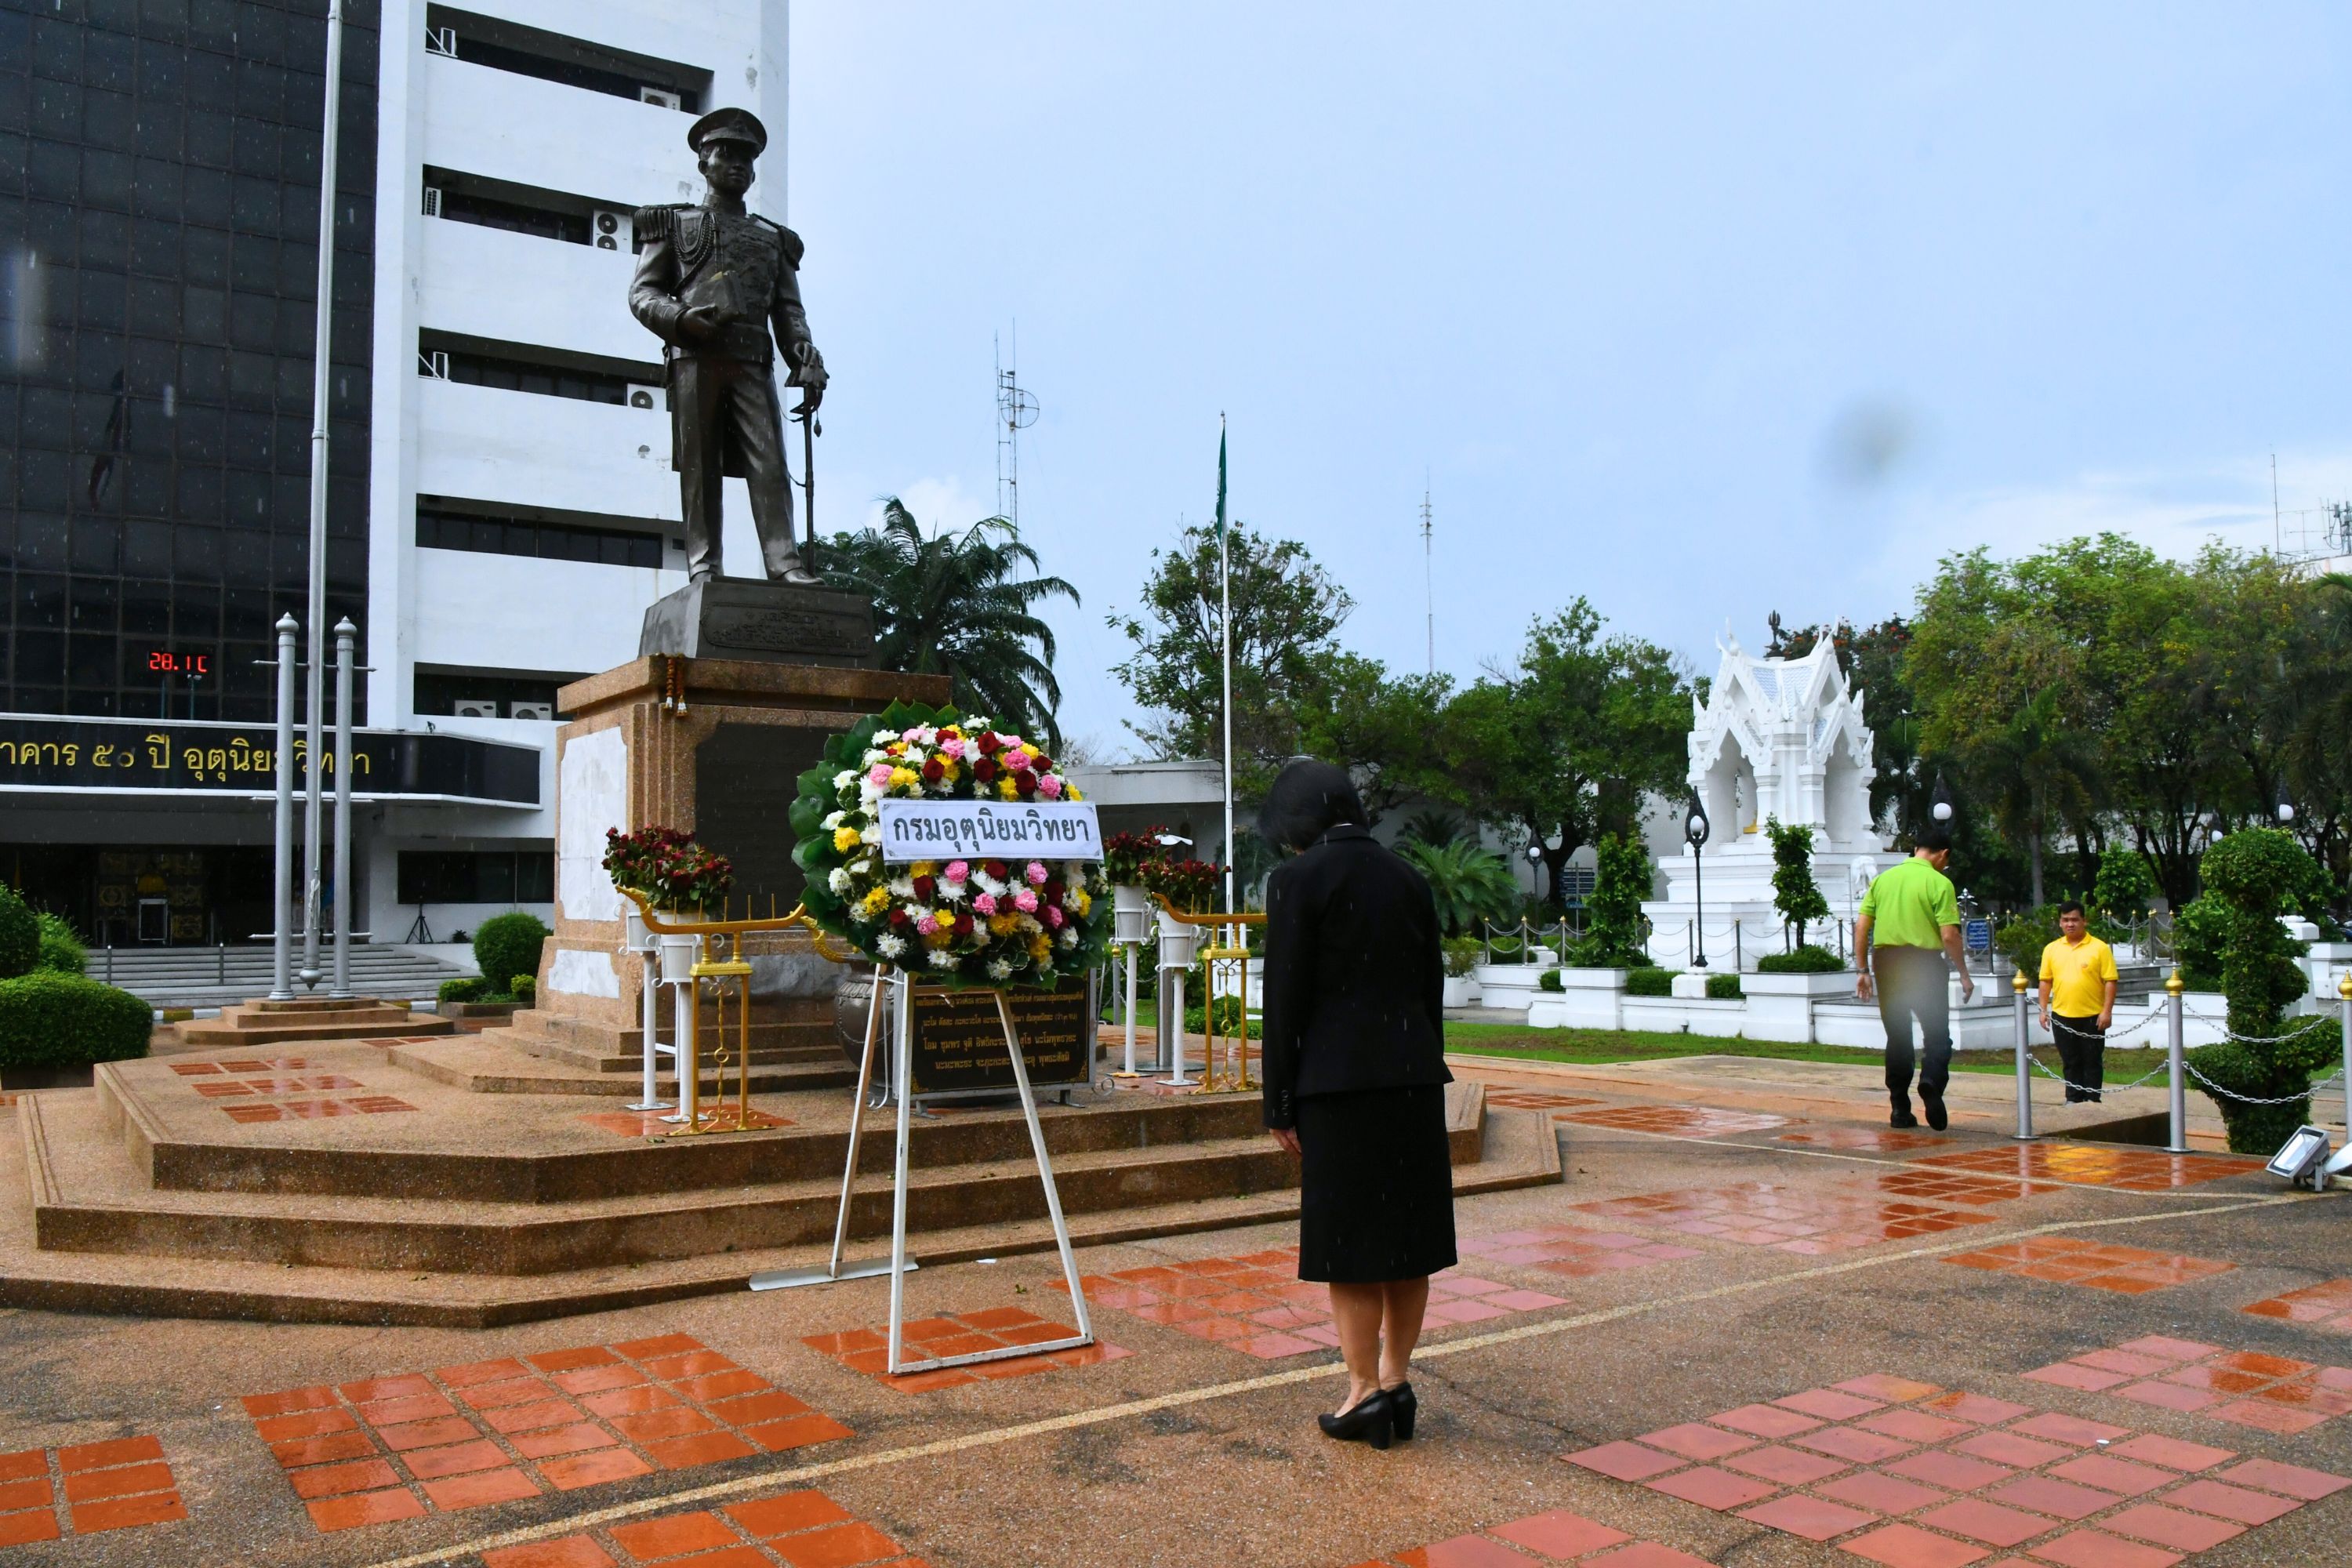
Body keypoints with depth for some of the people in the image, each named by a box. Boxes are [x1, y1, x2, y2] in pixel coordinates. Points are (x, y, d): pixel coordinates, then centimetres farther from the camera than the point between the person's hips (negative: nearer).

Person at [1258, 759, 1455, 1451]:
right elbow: (1431, 988, 13)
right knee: (1408, 1234, 12)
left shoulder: (1297, 880, -7)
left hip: (1339, 1082, -6)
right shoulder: (1407, 877, 10)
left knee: (1348, 1239, 3)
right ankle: (1397, 1382, 20)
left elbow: (1285, 999, -9)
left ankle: (1365, 1393, 8)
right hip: (1414, 1076, 6)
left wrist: (1279, 1104, -2)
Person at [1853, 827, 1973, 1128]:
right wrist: (1964, 974, 1)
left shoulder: (1883, 878, 9)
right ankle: (1931, 1085, -18)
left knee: (1897, 1038, 11)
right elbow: (1949, 936, -10)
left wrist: (1863, 970, 10)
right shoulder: (1939, 883, -5)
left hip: (1886, 962, 4)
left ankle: (1900, 1109, 14)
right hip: (1925, 964, -4)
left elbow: (1861, 927, 6)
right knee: (1937, 1034, 7)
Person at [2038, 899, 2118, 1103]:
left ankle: (2093, 1101, 14)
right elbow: (2046, 981, 10)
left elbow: (2110, 981, -7)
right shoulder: (2051, 949, 6)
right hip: (2062, 1017, 3)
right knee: (2071, 1062, 10)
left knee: (2092, 1062, 6)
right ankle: (2073, 1100, 18)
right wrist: (2043, 1010, 4)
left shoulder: (2100, 948, -5)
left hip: (2092, 1017, -3)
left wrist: (2107, 1011, -12)